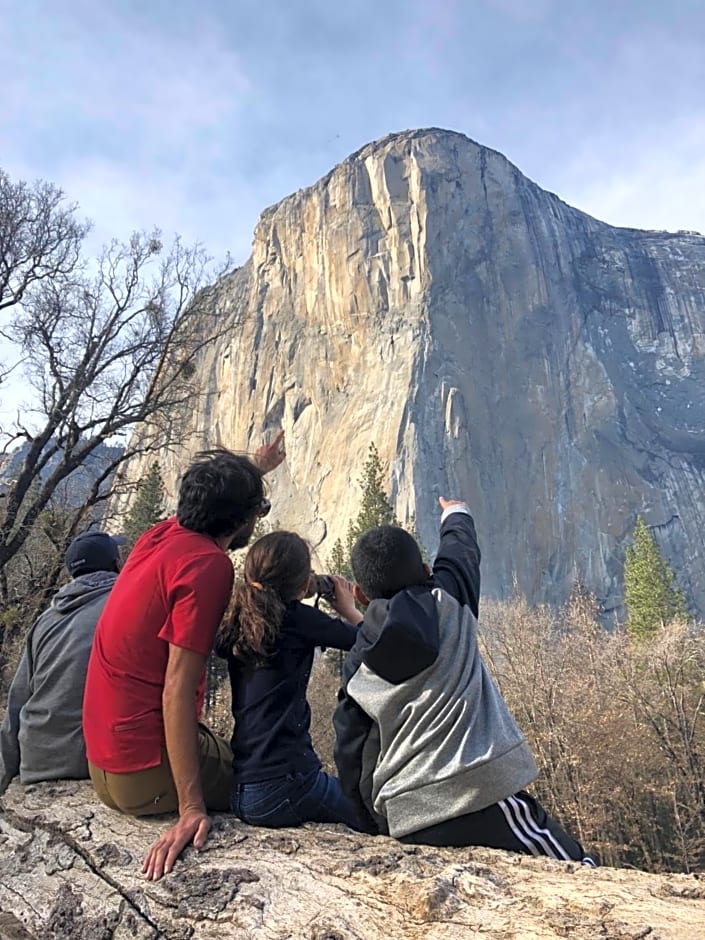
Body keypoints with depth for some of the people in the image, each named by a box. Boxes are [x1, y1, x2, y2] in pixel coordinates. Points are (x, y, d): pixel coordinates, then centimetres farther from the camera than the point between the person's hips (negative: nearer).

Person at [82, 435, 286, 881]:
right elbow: (177, 689, -24)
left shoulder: (162, 535, 1)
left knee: (237, 750, 21)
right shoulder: (209, 565, -22)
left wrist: (254, 469, 41)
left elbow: (210, 495, 25)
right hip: (150, 772, -8)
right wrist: (191, 808, -21)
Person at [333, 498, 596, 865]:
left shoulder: (357, 665, 5)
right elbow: (462, 549, 19)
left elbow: (351, 760, 9)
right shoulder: (445, 603, -1)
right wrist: (456, 515, 39)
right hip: (483, 799, -3)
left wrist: (376, 823, 21)